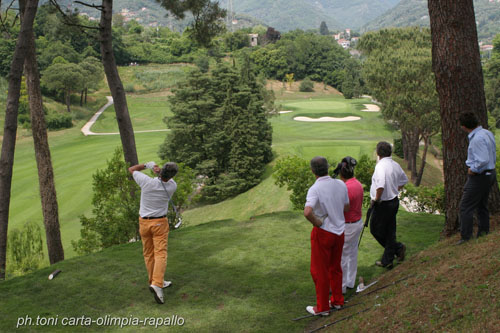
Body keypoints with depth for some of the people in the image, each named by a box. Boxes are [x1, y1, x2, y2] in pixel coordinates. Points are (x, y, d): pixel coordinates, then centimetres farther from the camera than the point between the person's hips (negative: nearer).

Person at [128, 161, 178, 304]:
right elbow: (169, 179, 12)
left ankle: (155, 282, 22)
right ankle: (157, 284, -22)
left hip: (144, 222, 2)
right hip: (160, 223, -2)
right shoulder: (172, 186, -12)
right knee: (160, 254, -5)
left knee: (148, 253, 14)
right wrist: (158, 170, -7)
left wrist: (147, 165, 10)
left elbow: (131, 169, 0)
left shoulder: (147, 182, -17)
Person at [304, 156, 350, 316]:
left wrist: (318, 223, -20)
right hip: (339, 231, 6)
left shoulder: (315, 189, -22)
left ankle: (322, 307, 18)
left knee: (319, 271, 9)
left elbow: (307, 212, -36)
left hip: (323, 232, -6)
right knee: (335, 268, 21)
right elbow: (346, 207, 10)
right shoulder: (341, 184, -3)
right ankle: (337, 301, 33)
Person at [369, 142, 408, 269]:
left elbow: (380, 186, -33)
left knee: (376, 230, 8)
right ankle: (387, 261, 17)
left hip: (383, 204, -8)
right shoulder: (396, 165, 6)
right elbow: (404, 180, 21)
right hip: (394, 201, 8)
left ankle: (398, 247, 8)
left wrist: (376, 199, -18)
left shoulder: (380, 166, -21)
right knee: (390, 231, 12)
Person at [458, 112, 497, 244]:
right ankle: (484, 234, 27)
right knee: (482, 206, 19)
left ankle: (465, 238, 0)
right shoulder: (488, 133, 7)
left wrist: (473, 169, -15)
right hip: (490, 173, 10)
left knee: (466, 207, -3)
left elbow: (483, 160, -30)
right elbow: (493, 156, 18)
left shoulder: (477, 139, -24)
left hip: (479, 176, -10)